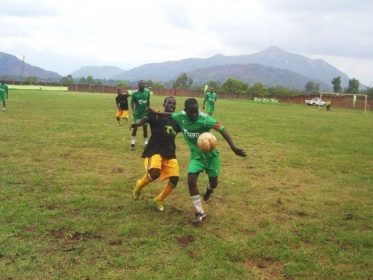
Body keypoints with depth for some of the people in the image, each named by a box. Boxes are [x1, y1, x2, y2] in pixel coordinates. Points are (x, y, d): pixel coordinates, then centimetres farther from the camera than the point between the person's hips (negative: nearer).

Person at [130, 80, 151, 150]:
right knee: (135, 128, -1)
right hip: (137, 113, -2)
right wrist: (133, 112, -17)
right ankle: (132, 143, 7)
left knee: (145, 128, 7)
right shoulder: (134, 93, -11)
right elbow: (132, 103, -5)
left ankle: (145, 143, 16)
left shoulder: (147, 92, -3)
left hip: (145, 113, 2)